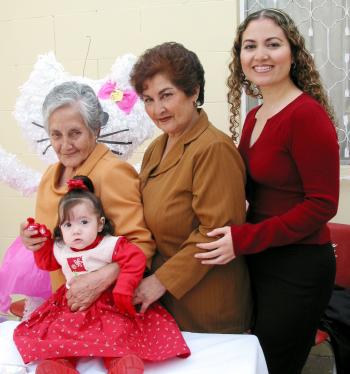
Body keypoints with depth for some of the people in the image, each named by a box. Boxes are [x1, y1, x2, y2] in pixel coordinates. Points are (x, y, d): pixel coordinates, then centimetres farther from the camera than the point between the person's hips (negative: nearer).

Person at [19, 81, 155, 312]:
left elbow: (141, 244, -21)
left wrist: (101, 279, -34)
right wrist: (33, 239, -3)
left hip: (108, 302, -6)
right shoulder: (51, 174, 5)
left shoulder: (114, 173, -19)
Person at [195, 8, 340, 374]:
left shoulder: (307, 115, -16)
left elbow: (322, 204, -19)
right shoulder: (254, 117, 8)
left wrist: (244, 239, -21)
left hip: (297, 268, -7)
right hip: (259, 260, 8)